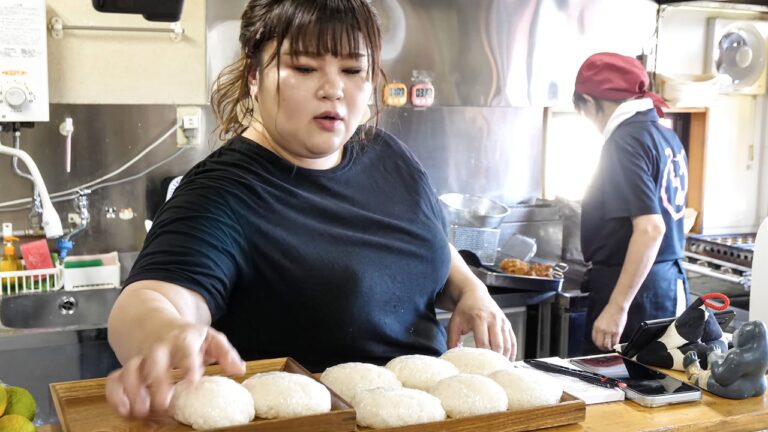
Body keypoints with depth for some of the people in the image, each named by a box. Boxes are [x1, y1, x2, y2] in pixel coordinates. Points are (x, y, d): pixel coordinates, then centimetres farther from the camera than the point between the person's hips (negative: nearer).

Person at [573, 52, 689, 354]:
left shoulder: (625, 140, -15)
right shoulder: (667, 136, 11)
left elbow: (650, 228, -24)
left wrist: (617, 308, -25)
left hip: (636, 288, -9)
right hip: (671, 283, 9)